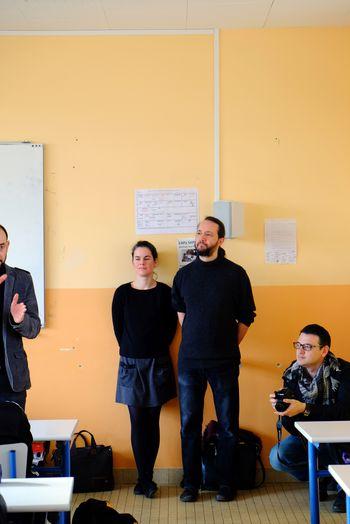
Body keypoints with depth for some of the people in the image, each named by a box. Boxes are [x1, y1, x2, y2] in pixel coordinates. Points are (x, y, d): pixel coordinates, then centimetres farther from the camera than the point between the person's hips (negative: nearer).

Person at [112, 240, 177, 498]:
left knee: (153, 421, 3)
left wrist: (158, 350, 1)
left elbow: (171, 326, 3)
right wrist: (132, 351, 5)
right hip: (131, 363, 0)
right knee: (138, 422, 2)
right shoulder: (122, 293, 0)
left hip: (157, 363, 0)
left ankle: (145, 479, 11)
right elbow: (118, 328, 5)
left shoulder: (164, 292, -2)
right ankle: (145, 479, 9)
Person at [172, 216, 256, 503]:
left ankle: (227, 483, 19)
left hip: (224, 361, -2)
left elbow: (246, 317, 3)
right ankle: (191, 483, 19)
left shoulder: (235, 274, -3)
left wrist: (228, 347, 5)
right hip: (189, 361, 2)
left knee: (228, 425, 6)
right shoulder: (184, 274, 5)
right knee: (189, 425, 7)